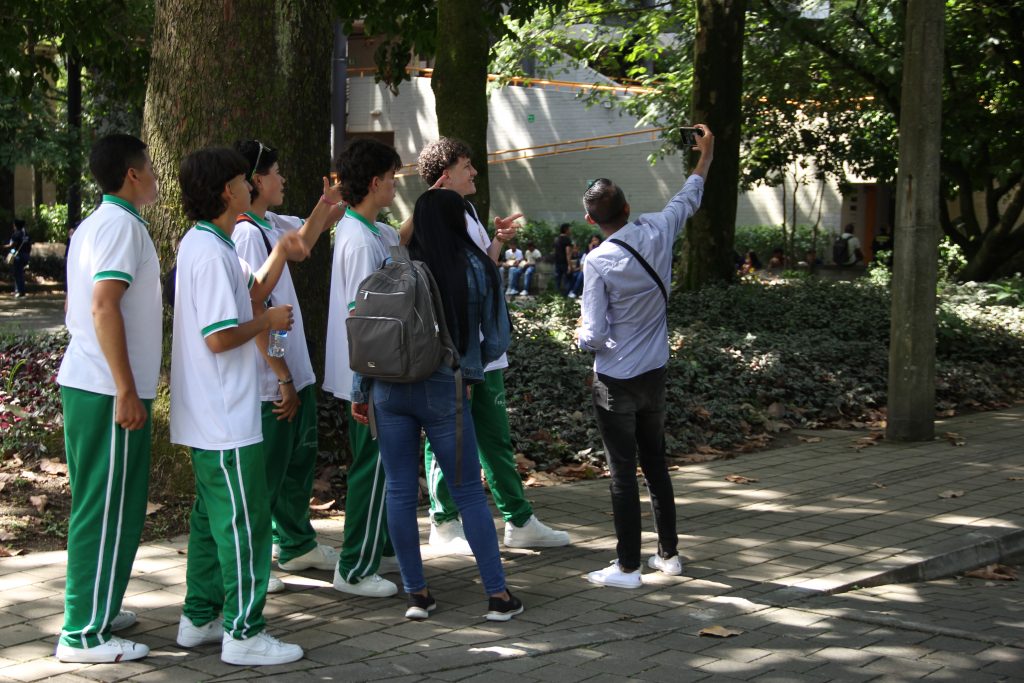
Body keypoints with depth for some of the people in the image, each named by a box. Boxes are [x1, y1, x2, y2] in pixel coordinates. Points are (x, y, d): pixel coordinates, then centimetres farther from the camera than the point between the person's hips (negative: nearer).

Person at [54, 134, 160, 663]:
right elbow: (104, 307, -22)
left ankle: (96, 609, 26)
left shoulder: (94, 224, 16)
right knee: (110, 509, -6)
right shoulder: (123, 225, -13)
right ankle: (85, 634, -2)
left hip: (82, 381, 10)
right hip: (109, 389, -10)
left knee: (98, 503, 17)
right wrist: (127, 390, -22)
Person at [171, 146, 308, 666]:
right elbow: (220, 336, -24)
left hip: (210, 420, 11)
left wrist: (280, 253, 10)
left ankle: (200, 618, 25)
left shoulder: (205, 244, 13)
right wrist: (269, 321, -9)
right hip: (226, 423, -11)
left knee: (213, 516, 17)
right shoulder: (211, 252, -19)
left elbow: (250, 296, 21)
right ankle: (243, 633, 2)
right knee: (243, 522, -4)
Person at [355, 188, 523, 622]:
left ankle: (416, 594, 13)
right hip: (444, 390, -1)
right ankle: (498, 594, 7)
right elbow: (497, 339, 4)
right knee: (469, 493, 6)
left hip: (390, 387, 2)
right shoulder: (477, 269, 0)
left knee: (400, 492, 9)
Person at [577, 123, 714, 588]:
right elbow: (688, 200, 15)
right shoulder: (656, 234, -6)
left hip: (615, 382, -5)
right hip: (654, 375, 5)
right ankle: (668, 554, 26)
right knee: (656, 464, 17)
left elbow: (595, 336, -18)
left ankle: (628, 567, 5)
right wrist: (705, 156, 29)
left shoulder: (597, 263, -19)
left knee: (623, 472, 0)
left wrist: (581, 337, 5)